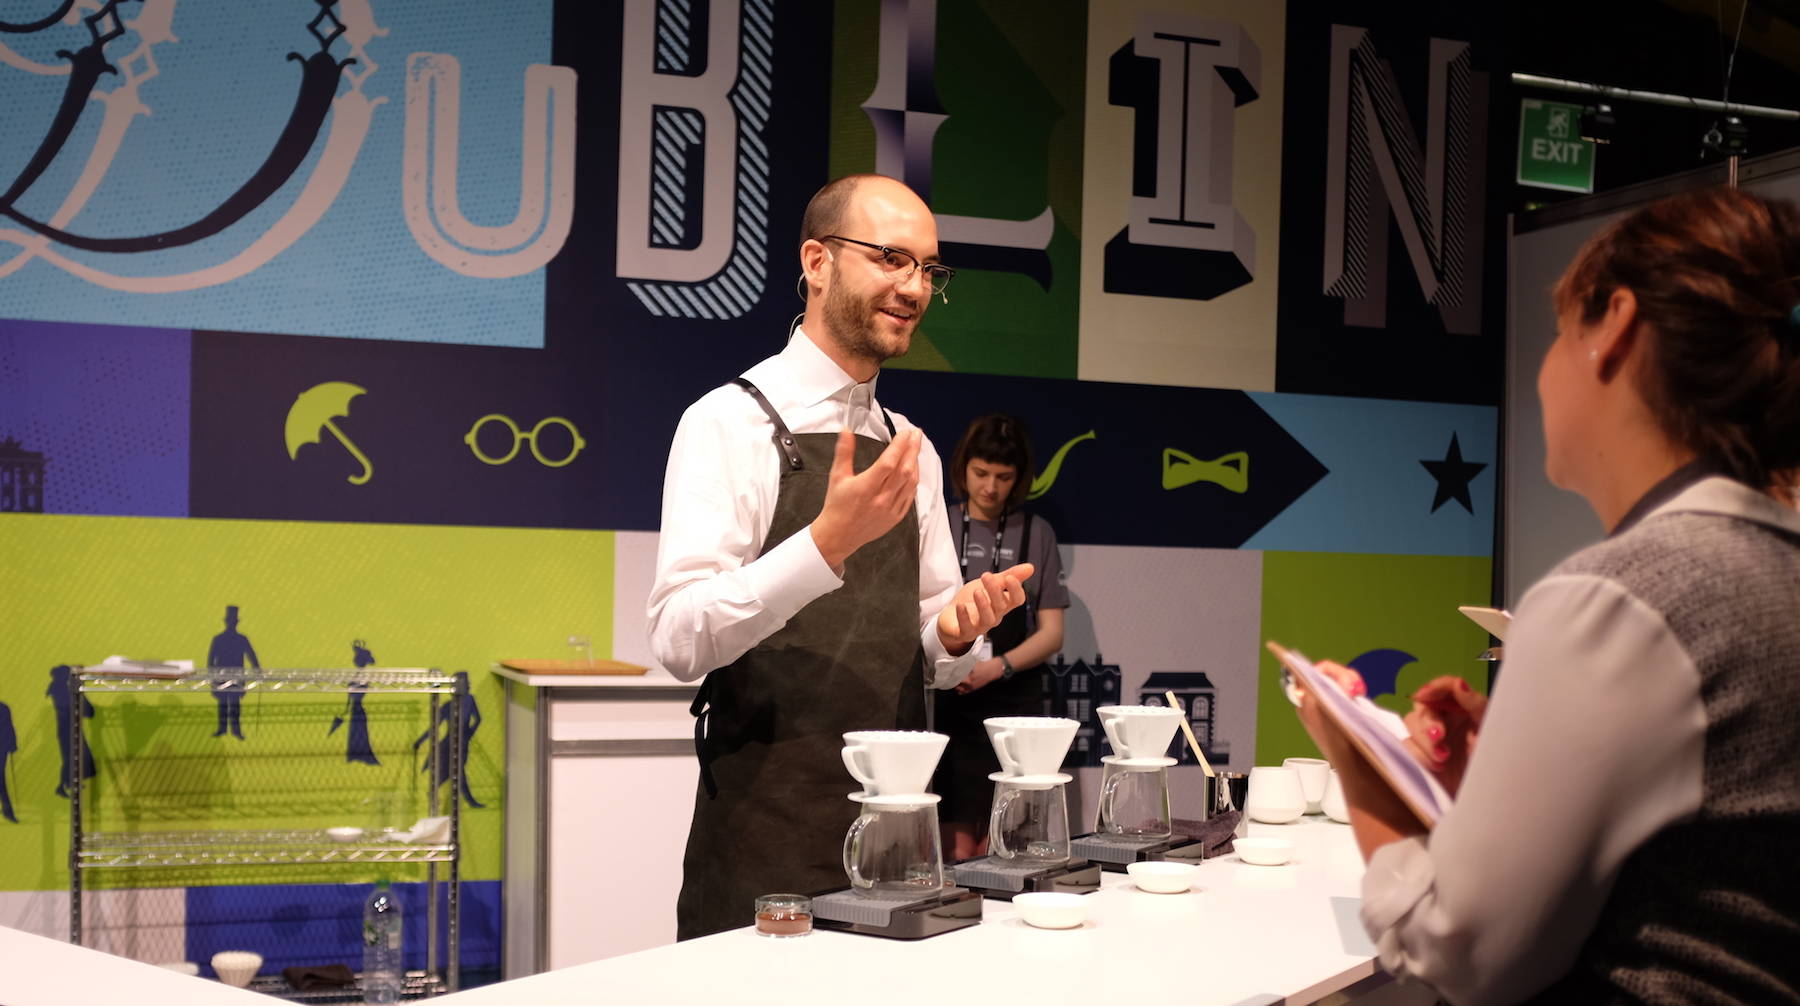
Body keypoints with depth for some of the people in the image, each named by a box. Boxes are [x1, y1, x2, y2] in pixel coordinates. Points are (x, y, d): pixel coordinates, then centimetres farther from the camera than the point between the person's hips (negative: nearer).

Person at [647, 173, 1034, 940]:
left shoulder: (911, 450, 12)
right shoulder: (733, 424, -8)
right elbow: (680, 638, -19)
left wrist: (957, 628, -6)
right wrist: (829, 540, -31)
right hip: (764, 839, -6)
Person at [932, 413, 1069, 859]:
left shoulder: (1036, 533, 6)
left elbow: (1051, 633, 5)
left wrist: (998, 666, -13)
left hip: (1015, 703, 1)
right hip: (948, 704, -1)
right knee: (958, 846, -6)